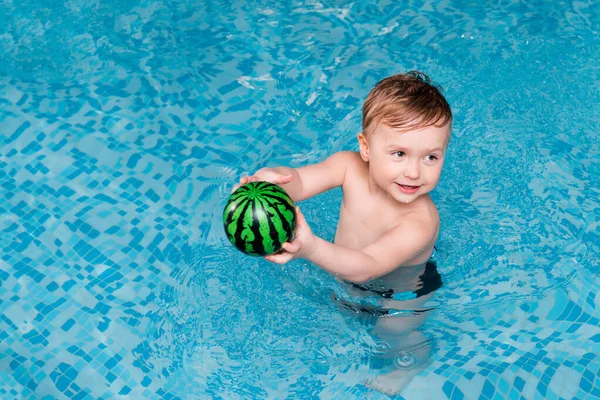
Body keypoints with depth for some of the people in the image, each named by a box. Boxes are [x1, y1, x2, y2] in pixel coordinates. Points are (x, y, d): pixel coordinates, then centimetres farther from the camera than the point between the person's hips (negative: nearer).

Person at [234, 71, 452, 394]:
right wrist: (269, 177, -60)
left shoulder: (421, 222, -45)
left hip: (400, 292, -4)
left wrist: (311, 248, -71)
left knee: (396, 339, 22)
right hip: (346, 274, 4)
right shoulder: (350, 167, -30)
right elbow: (298, 180, -34)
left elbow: (366, 268, -51)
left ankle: (410, 367, 57)